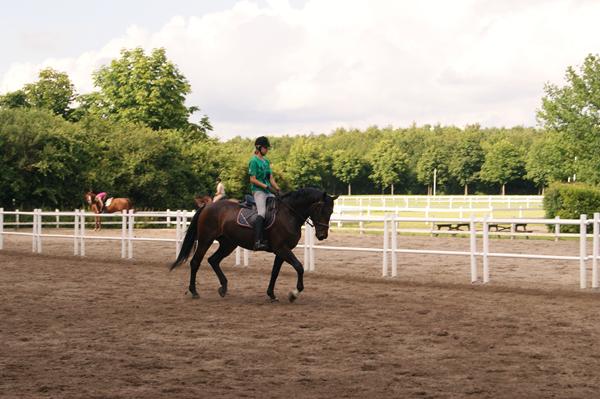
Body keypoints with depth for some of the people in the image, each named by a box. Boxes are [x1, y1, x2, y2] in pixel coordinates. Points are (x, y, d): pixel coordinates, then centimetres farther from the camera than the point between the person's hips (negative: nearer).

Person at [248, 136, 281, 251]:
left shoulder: (266, 161, 19)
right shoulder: (254, 161, -6)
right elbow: (253, 179, -11)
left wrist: (278, 189, 4)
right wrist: (267, 186, -17)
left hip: (268, 191, 9)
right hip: (258, 190, -9)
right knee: (262, 212, -26)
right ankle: (258, 241, -38)